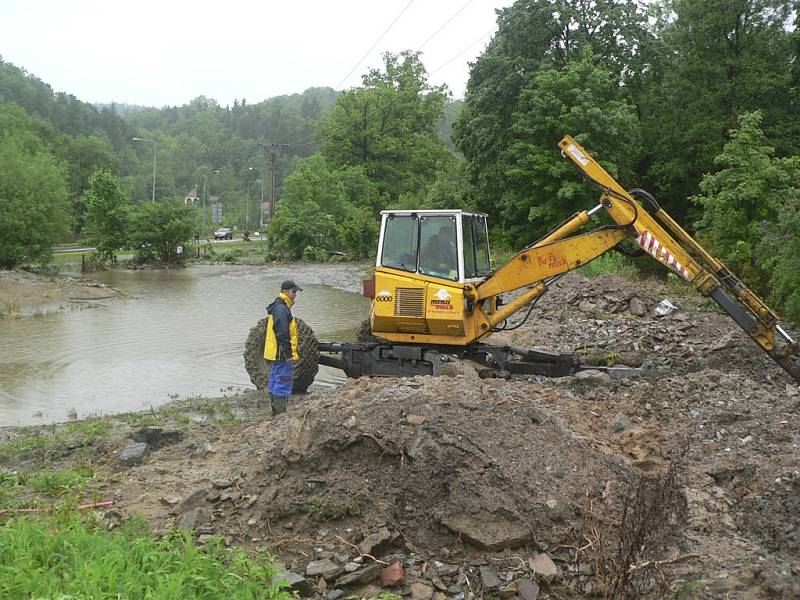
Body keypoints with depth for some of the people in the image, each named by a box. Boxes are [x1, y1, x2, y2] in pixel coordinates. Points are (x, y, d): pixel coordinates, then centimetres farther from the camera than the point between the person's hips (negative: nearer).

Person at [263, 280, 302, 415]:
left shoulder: (276, 307, 17)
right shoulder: (282, 309, -17)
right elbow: (283, 335, -22)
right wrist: (289, 355, -21)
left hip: (275, 354, 11)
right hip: (283, 355, -11)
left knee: (275, 384, 14)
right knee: (283, 385, -8)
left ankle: (276, 414, 21)